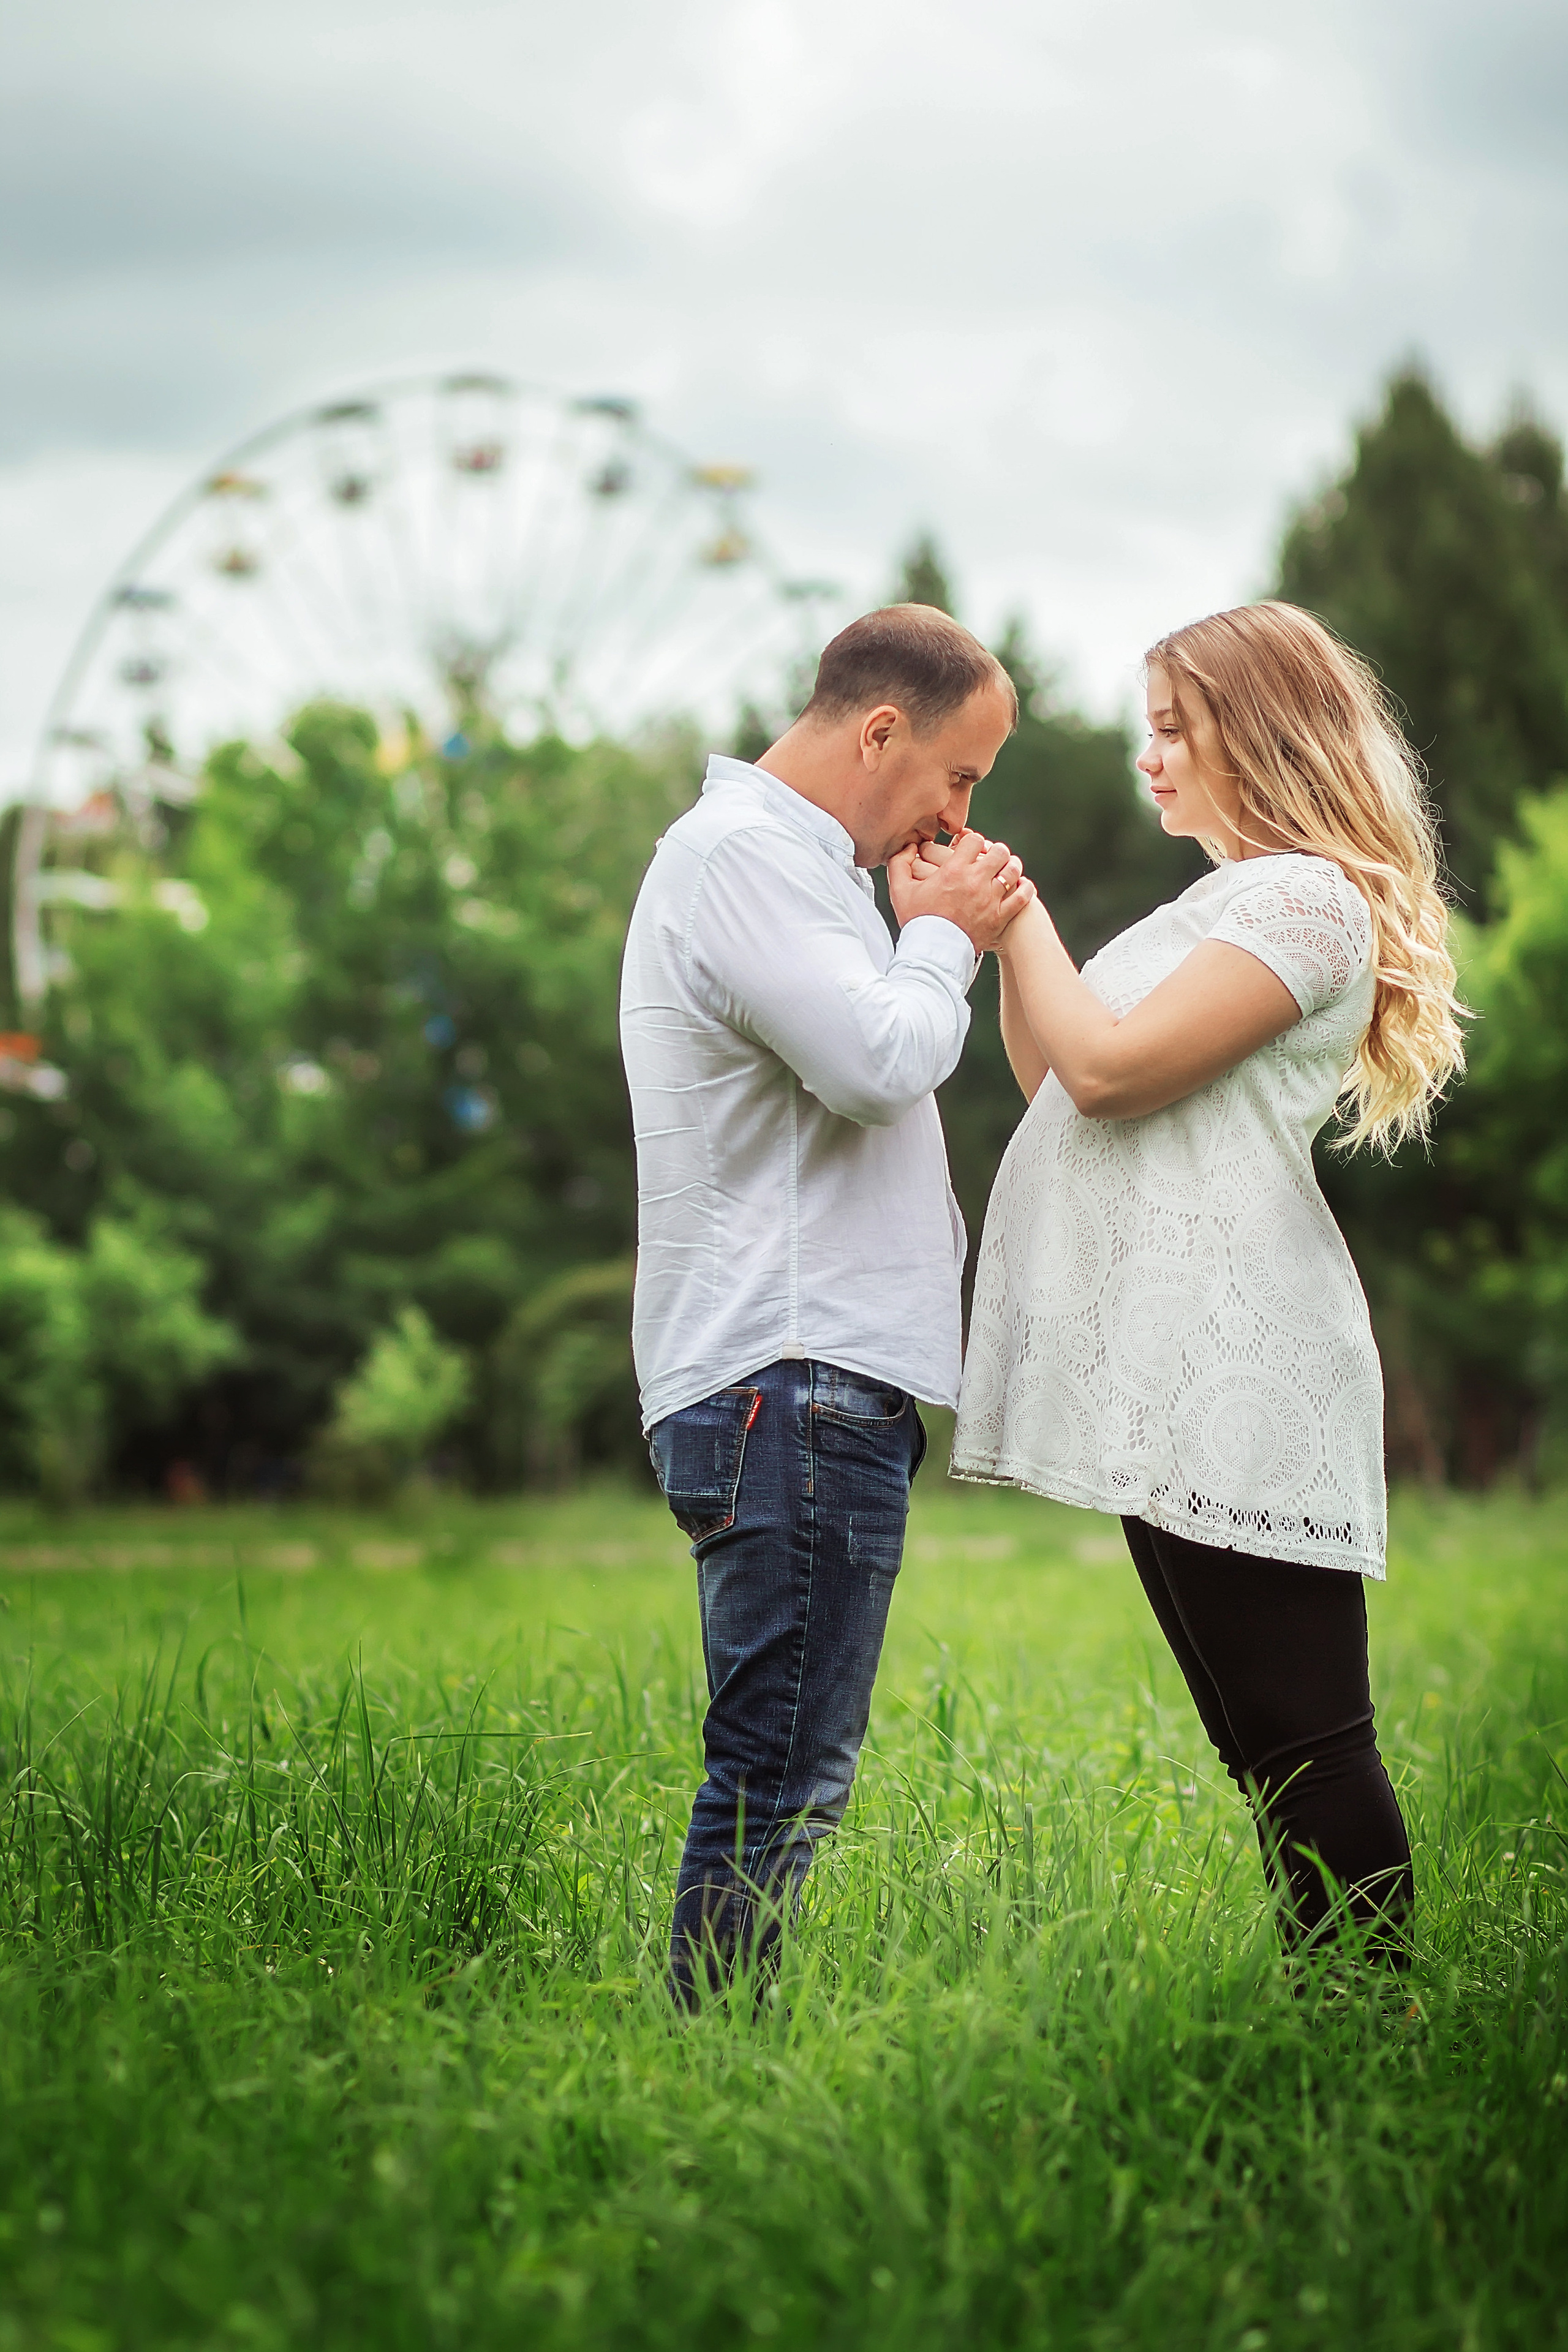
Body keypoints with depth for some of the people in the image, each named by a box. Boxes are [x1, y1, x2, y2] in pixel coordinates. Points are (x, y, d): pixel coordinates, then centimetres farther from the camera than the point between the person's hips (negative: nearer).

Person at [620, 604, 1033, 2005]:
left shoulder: (782, 859, 26)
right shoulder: (741, 849, -9)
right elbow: (878, 1062, -20)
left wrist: (945, 941, 20)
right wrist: (945, 940, -4)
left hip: (818, 1381, 11)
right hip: (793, 1384, -11)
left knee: (789, 1772, 10)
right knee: (782, 1782, -11)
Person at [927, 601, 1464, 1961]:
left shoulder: (1307, 899, -8)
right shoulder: (1225, 903, 23)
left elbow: (1113, 1070, -16)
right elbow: (1059, 1084, 22)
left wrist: (1021, 919, -4)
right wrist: (1000, 940, 11)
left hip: (1237, 1389, -10)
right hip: (1183, 1388, 10)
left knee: (1303, 1742, -9)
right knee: (1270, 1746, 11)